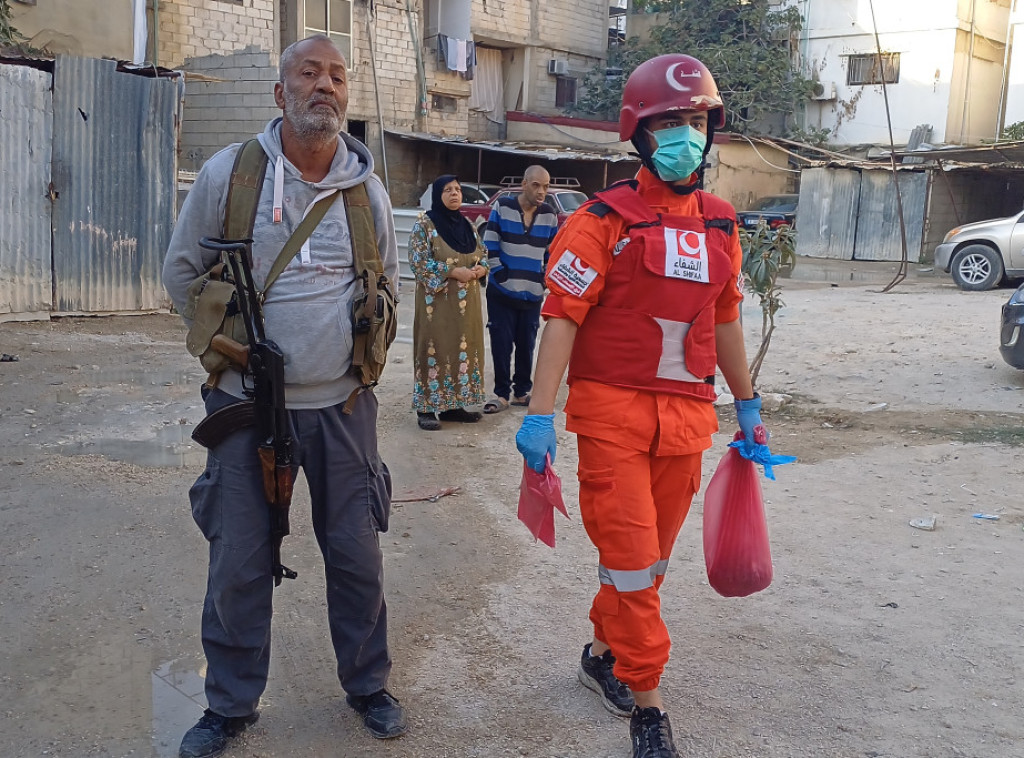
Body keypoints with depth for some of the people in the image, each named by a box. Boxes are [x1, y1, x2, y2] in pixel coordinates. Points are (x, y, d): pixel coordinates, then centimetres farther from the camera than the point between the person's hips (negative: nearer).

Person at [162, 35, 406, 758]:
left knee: (357, 554, 10)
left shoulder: (368, 185, 1)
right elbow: (183, 272, 6)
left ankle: (368, 684, 31)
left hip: (341, 404, 2)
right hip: (247, 401, -1)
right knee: (238, 562, 6)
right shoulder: (228, 172, -6)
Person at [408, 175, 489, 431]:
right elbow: (419, 261, -14)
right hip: (437, 302, -6)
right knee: (434, 350, -6)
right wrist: (453, 271, -19)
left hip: (466, 303, 7)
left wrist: (480, 269, -6)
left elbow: (482, 254, 18)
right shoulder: (424, 224, -6)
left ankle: (452, 405, 18)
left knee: (462, 348, 8)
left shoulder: (467, 225, 13)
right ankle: (426, 408, 0)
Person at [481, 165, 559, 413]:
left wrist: (544, 279, 3)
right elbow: (490, 246, -5)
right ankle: (502, 393, 12)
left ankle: (522, 391, 22)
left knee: (526, 345, 8)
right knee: (501, 344, 1)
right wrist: (500, 273, -9)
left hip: (532, 295, 2)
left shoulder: (549, 215, 3)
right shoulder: (502, 207, -5)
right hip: (501, 291, -2)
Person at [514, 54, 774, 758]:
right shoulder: (605, 220, -7)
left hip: (686, 417, 5)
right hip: (613, 411, -5)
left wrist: (747, 403, 23)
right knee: (630, 558, -2)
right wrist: (539, 413, -17)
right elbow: (561, 316, -11)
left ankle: (603, 654, 36)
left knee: (652, 558, 14)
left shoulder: (720, 225, 10)